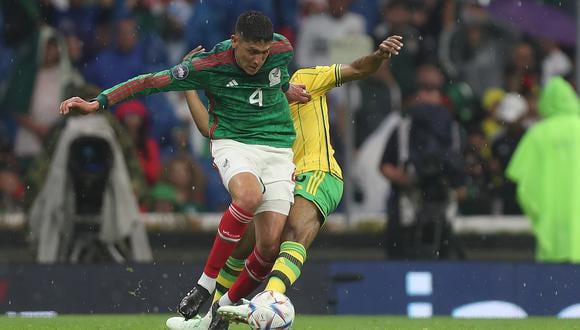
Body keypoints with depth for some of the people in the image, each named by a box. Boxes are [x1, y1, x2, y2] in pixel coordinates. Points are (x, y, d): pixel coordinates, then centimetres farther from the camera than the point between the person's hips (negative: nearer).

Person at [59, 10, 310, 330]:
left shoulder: (282, 49, -4)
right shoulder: (209, 65, -14)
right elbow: (152, 81, -11)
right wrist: (97, 102, -14)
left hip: (278, 148, 3)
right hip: (233, 143, -3)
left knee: (270, 245, -10)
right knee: (248, 196, -38)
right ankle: (205, 284, -25)